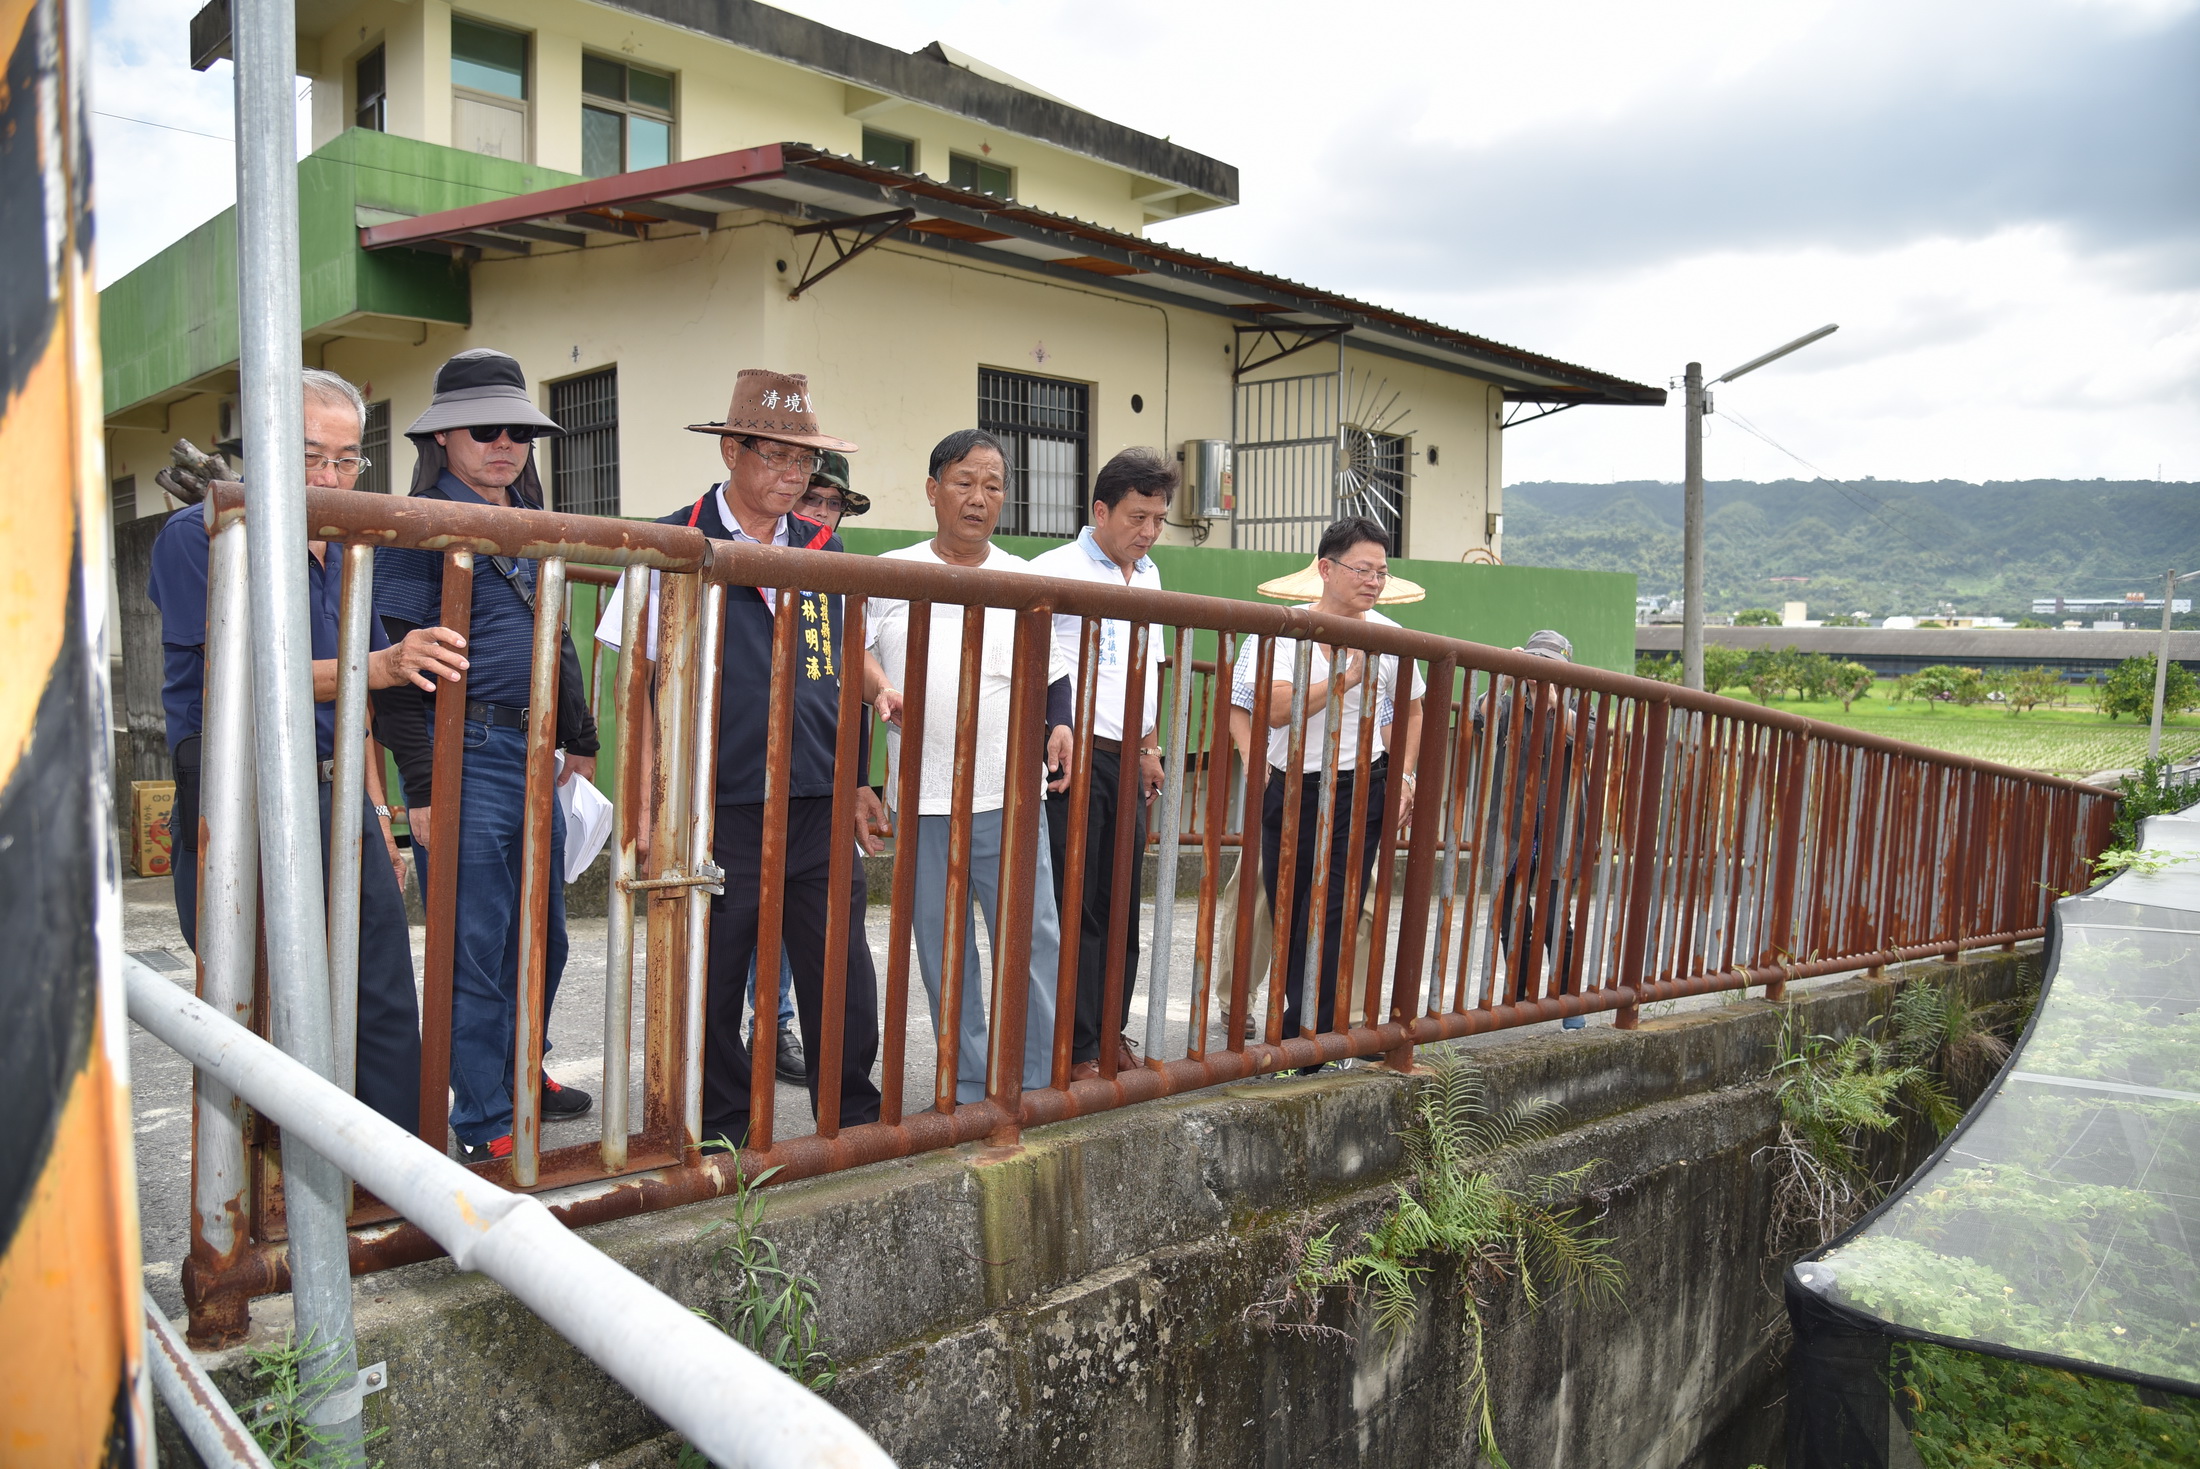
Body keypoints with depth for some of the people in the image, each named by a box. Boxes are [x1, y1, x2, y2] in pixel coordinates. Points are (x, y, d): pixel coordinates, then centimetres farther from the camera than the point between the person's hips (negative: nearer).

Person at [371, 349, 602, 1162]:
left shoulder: (532, 527, 16)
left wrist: (580, 741, 22)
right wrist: (424, 787, -17)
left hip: (533, 756, 8)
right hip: (466, 756, -8)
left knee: (542, 936, 16)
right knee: (473, 947, 0)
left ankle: (521, 1072, 36)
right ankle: (484, 1124, 11)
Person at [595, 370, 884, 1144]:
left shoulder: (824, 549, 10)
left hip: (820, 807, 4)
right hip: (721, 811, -3)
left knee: (844, 978, 7)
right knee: (714, 982, 9)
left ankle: (856, 1124, 23)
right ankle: (722, 1137, 26)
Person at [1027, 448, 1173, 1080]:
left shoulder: (1149, 577, 17)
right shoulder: (1056, 570, -7)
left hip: (1127, 763, 7)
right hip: (1074, 758, -7)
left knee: (1121, 905, 11)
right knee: (1073, 905, -2)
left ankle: (1111, 1036, 22)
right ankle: (1075, 1051, 7)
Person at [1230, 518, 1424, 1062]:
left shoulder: (1388, 635, 4)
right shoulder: (1286, 628, -3)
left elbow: (1412, 712, 18)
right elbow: (1274, 709, -16)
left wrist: (1403, 777, 7)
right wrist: (1346, 677, -19)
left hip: (1360, 790, 0)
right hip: (1289, 788, 0)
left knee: (1332, 918, -7)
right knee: (1285, 914, 6)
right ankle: (1318, 1029, 24)